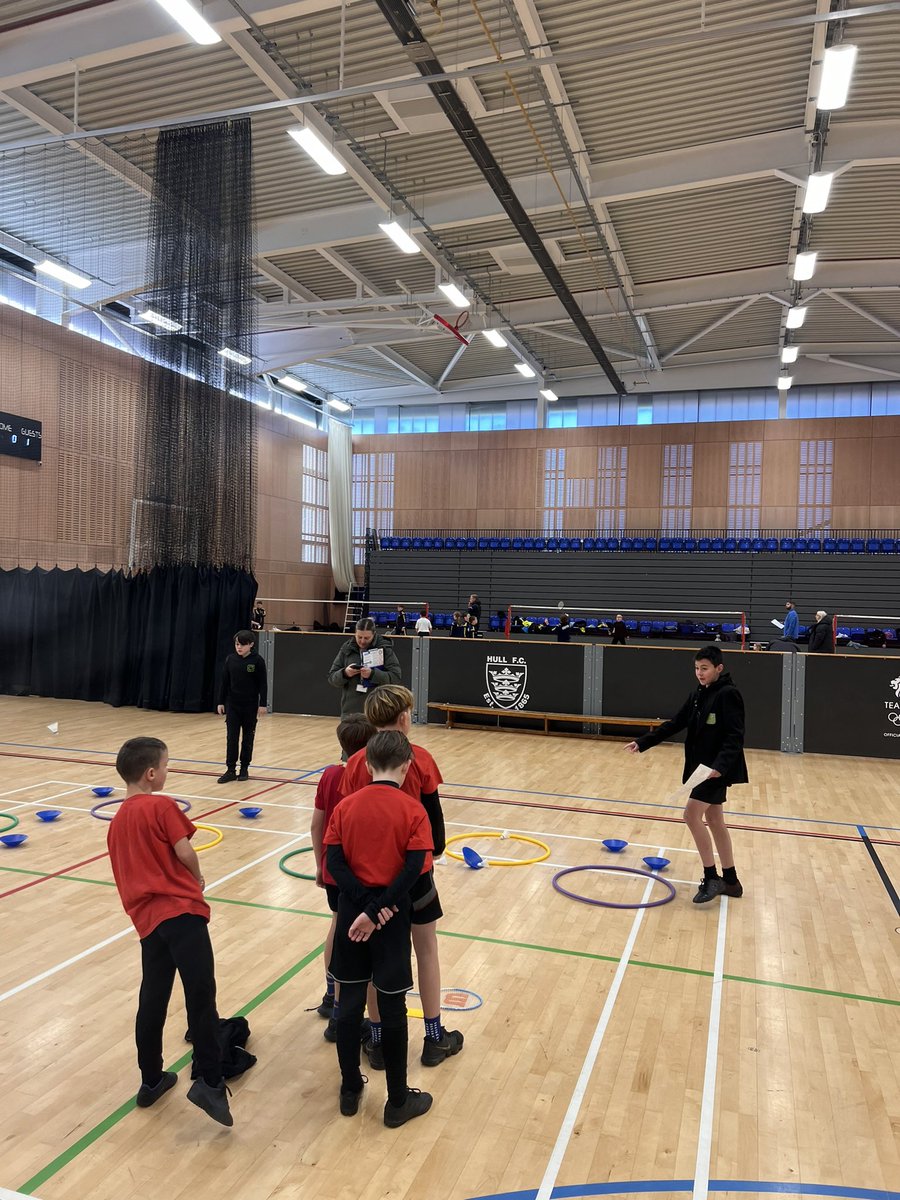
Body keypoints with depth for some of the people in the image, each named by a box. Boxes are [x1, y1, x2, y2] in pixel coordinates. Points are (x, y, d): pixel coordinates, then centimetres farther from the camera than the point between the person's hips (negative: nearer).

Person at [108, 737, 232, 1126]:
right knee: (200, 993, -12)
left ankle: (151, 1080, 28)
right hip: (180, 909, -8)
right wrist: (198, 879, 10)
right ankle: (209, 1082, -17)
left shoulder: (116, 821, 18)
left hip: (147, 918, 8)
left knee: (152, 999, 17)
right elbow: (185, 853, -10)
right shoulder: (162, 805, -6)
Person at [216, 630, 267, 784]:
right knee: (231, 737, 0)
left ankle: (244, 768, 19)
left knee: (248, 737, 8)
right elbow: (224, 682, 5)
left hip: (250, 706, -2)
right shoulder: (230, 659, 0)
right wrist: (221, 702, 3)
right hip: (232, 705, 2)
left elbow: (262, 684, -6)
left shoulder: (257, 661, -8)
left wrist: (262, 704, -9)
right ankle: (230, 770, 5)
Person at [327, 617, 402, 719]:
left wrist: (373, 674, -24)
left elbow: (395, 677, -10)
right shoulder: (347, 649, 7)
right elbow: (332, 677, 7)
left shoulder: (384, 648, -2)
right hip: (350, 711, 3)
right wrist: (344, 674, -14)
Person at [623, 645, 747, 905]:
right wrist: (643, 743, 6)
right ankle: (730, 881, 23)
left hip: (719, 769, -9)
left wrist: (720, 765, -33)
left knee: (692, 814, -14)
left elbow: (735, 736, -20)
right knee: (714, 821, 13)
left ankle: (711, 877, -4)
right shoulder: (697, 695, 10)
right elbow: (674, 724, 12)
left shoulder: (728, 695, -15)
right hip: (702, 767, 9)